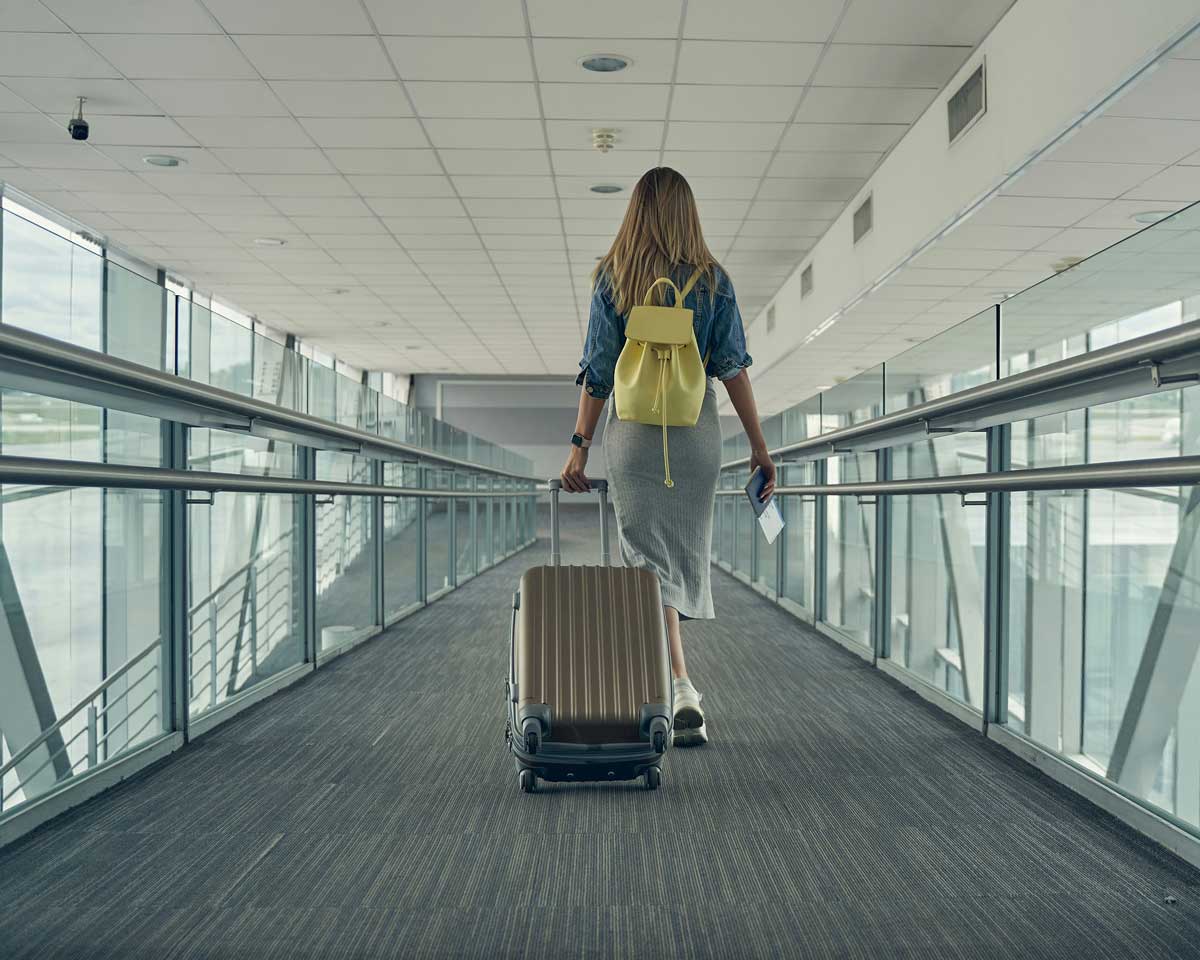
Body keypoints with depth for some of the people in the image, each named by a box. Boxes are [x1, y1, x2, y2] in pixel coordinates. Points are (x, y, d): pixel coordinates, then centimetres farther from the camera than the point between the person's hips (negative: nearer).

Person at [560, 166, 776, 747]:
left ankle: (681, 689, -15)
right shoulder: (712, 279, 2)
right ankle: (666, 684, 24)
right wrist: (759, 446, 1)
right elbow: (733, 369, -2)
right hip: (697, 431, 2)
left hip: (633, 431, -1)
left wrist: (580, 447, 0)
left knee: (649, 559, -1)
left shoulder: (612, 279, 0)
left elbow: (598, 372, -3)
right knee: (685, 555, 13)